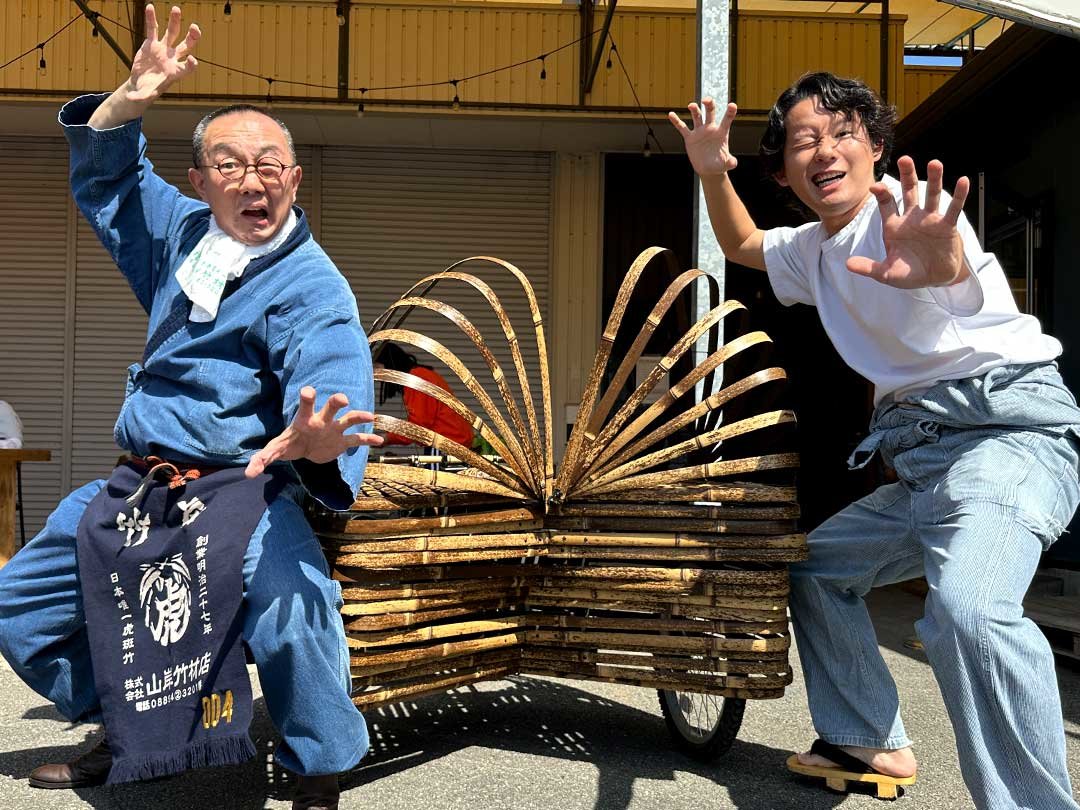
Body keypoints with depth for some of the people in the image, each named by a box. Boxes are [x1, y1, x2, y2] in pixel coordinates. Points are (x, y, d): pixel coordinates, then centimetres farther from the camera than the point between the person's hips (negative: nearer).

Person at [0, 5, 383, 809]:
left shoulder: (312, 288, -15)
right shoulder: (183, 231, 8)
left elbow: (332, 384, -33)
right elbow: (104, 175, 24)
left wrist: (311, 439, -57)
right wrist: (132, 100, 5)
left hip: (241, 489, -7)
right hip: (139, 484, 8)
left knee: (292, 608, -36)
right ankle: (129, 733, 33)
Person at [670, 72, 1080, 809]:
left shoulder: (907, 209, -11)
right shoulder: (813, 249, 16)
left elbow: (956, 262, -36)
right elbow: (741, 244, 35)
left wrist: (938, 264, -62)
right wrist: (712, 173, 15)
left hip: (1008, 422, -10)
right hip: (923, 453, 10)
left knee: (968, 609, -35)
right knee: (815, 565, 21)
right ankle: (869, 743, 32)